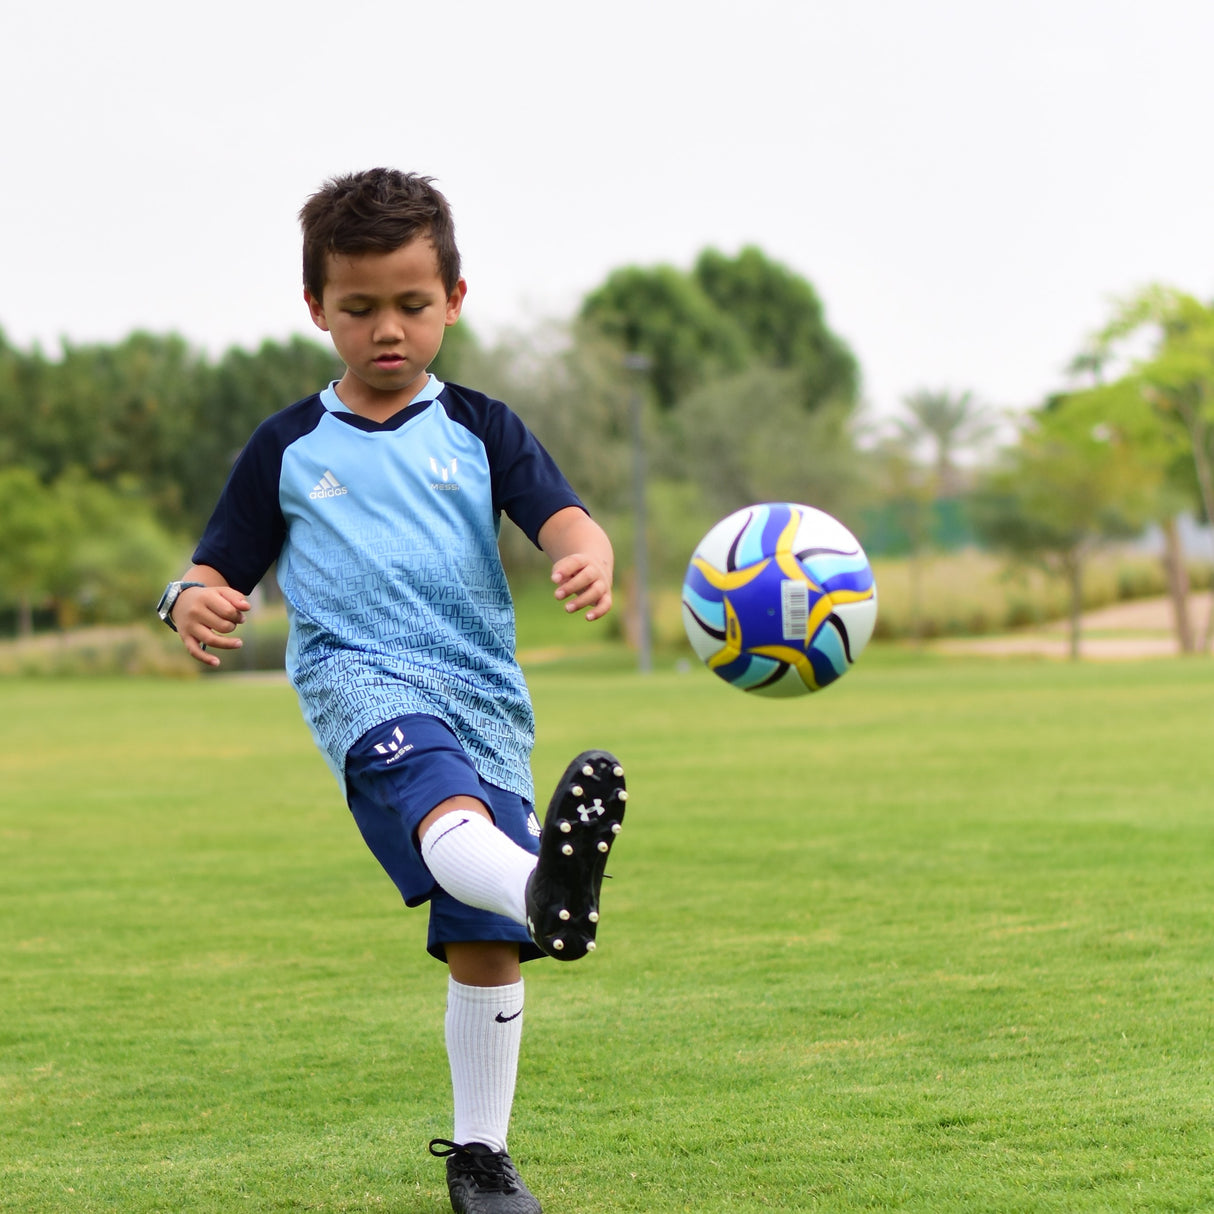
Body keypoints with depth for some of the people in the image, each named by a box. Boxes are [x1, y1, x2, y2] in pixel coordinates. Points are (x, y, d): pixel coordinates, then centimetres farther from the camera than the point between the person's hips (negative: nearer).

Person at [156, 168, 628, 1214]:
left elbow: (564, 519, -1)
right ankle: (543, 887, -70)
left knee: (486, 943, 1)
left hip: (483, 694, 3)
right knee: (441, 799, -37)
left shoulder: (481, 430, 13)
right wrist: (194, 601, -11)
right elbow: (222, 568, 14)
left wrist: (587, 557, -26)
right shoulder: (288, 448, 13)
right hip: (358, 676, -3)